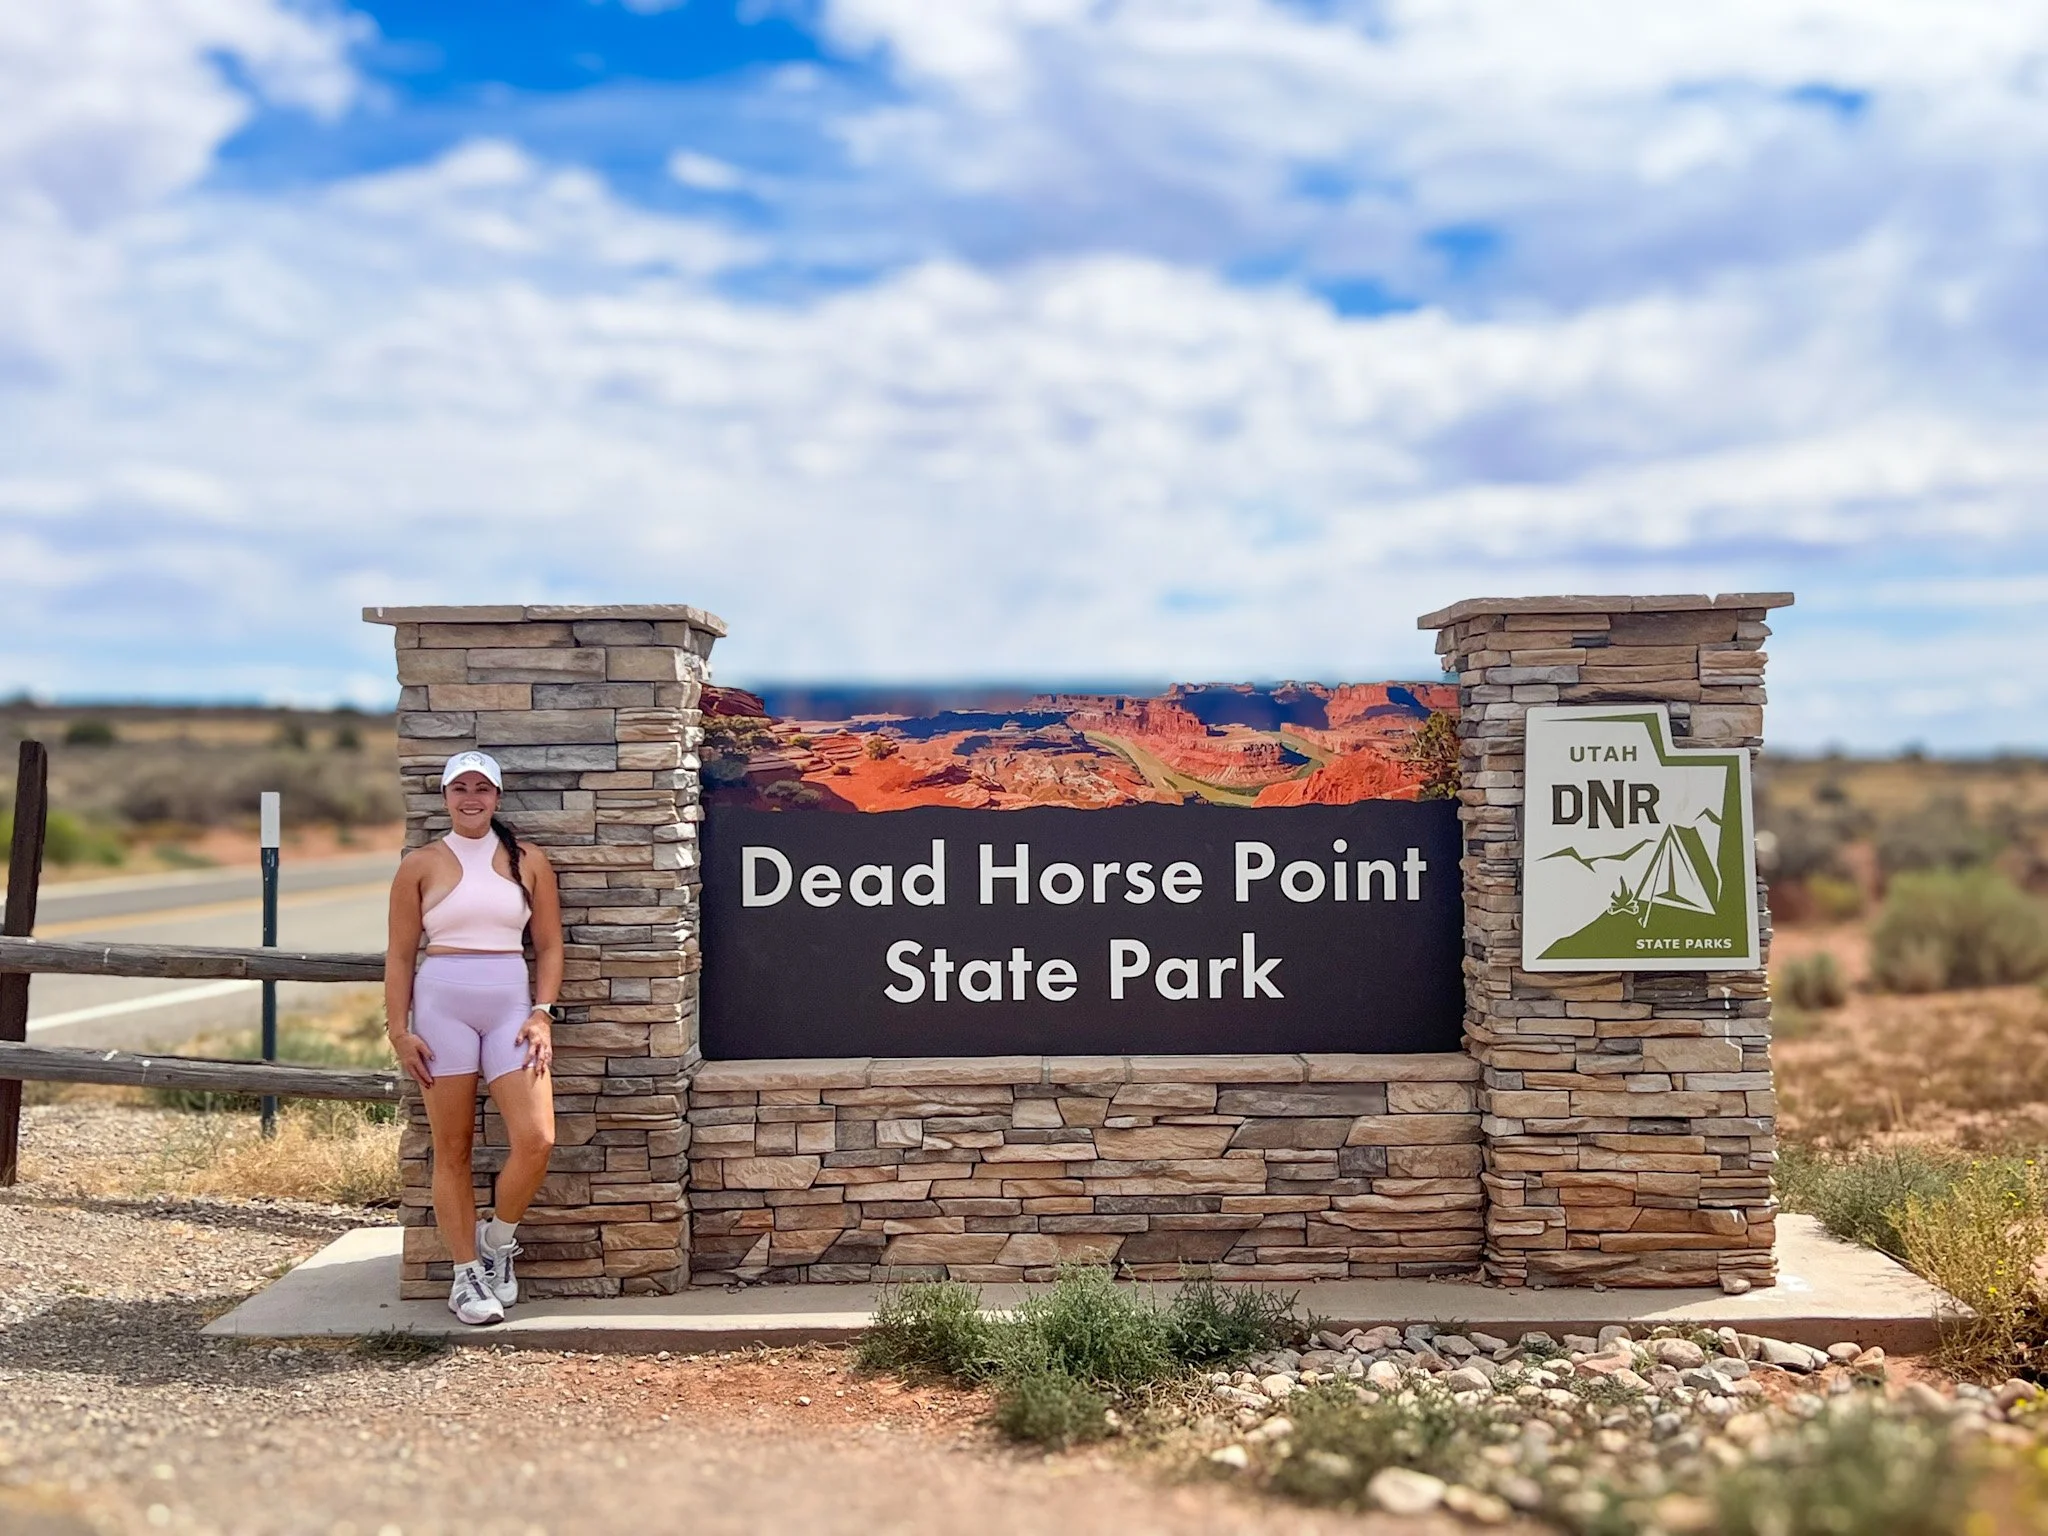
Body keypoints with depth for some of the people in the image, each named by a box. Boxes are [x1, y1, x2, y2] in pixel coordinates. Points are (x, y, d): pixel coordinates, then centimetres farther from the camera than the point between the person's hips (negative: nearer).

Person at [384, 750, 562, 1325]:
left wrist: (542, 1014, -2)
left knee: (536, 1139, -12)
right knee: (451, 1150, 2)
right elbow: (400, 954, 5)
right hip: (442, 1008, -1)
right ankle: (466, 1274, 13)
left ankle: (498, 1240, 14)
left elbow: (549, 945, 9)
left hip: (512, 1009, 1)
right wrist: (398, 1030, -2)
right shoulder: (421, 865, 5)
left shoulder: (528, 861, 8)